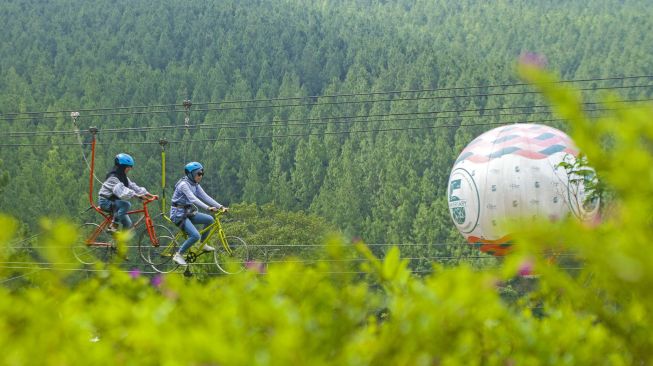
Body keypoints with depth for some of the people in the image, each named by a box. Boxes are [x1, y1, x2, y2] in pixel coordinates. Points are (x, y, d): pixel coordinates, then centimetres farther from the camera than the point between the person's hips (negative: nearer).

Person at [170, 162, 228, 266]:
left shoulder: (195, 185, 8)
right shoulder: (183, 184, -19)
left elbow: (205, 197, 1)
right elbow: (193, 199, -31)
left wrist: (220, 206, -10)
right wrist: (208, 208, -42)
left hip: (188, 212, 9)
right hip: (179, 214, -9)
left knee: (209, 219, -1)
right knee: (195, 236, -24)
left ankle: (203, 244, 13)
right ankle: (178, 255, -10)